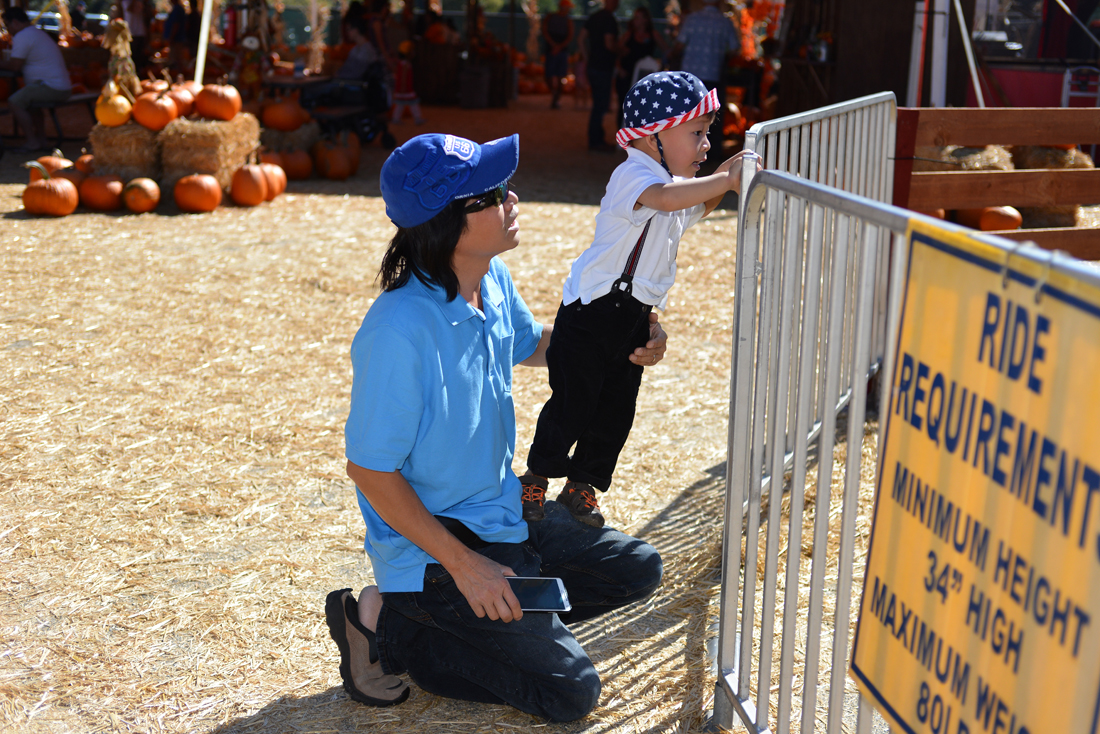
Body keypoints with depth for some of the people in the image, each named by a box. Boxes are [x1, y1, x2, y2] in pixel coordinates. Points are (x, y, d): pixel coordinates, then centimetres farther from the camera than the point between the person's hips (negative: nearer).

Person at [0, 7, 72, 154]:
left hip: (51, 87, -11)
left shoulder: (22, 37, -11)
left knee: (14, 102, -11)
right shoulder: (39, 33, 22)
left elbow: (15, 66, -13)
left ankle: (32, 143, -10)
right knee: (28, 99, 31)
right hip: (63, 87, 11)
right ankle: (42, 140, 26)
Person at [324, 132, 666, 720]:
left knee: (637, 569, 11)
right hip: (431, 541, -8)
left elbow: (528, 343, 20)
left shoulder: (494, 281, -3)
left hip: (506, 513, 9)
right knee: (570, 692, -8)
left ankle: (473, 622, 10)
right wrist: (464, 565, -21)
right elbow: (369, 468, -23)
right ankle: (390, 628, 2)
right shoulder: (400, 331, -29)